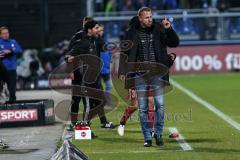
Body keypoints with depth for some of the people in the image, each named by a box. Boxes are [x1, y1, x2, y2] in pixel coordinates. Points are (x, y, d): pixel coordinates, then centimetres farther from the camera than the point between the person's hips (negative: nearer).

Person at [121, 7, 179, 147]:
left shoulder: (159, 29, 0)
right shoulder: (132, 32, 0)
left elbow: (175, 43, 0)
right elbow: (125, 52, 7)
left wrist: (169, 29, -15)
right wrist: (123, 71, 2)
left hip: (157, 73, 0)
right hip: (140, 75, 0)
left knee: (160, 105, -6)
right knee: (143, 108, 3)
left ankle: (158, 133, 10)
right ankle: (147, 137, 12)